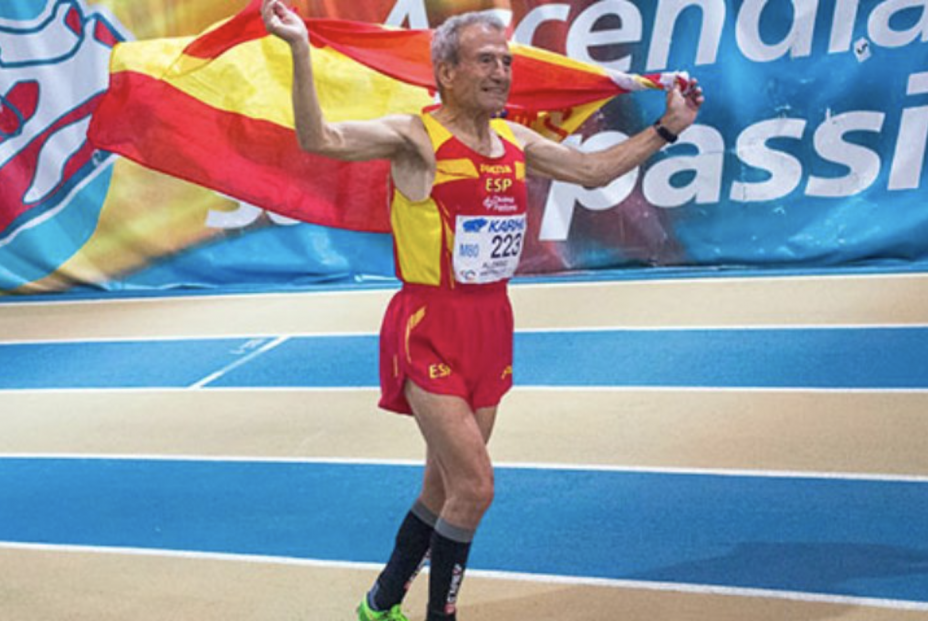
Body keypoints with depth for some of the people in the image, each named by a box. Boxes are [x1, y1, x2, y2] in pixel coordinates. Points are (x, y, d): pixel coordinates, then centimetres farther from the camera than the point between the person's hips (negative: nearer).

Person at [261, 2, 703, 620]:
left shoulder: (515, 141, 8)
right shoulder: (416, 137, -12)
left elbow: (594, 170, 20)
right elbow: (320, 139, -25)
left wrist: (666, 129, 18)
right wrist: (301, 50, -35)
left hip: (491, 326, 7)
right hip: (431, 331, -7)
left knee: (445, 488, 16)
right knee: (475, 487, -11)